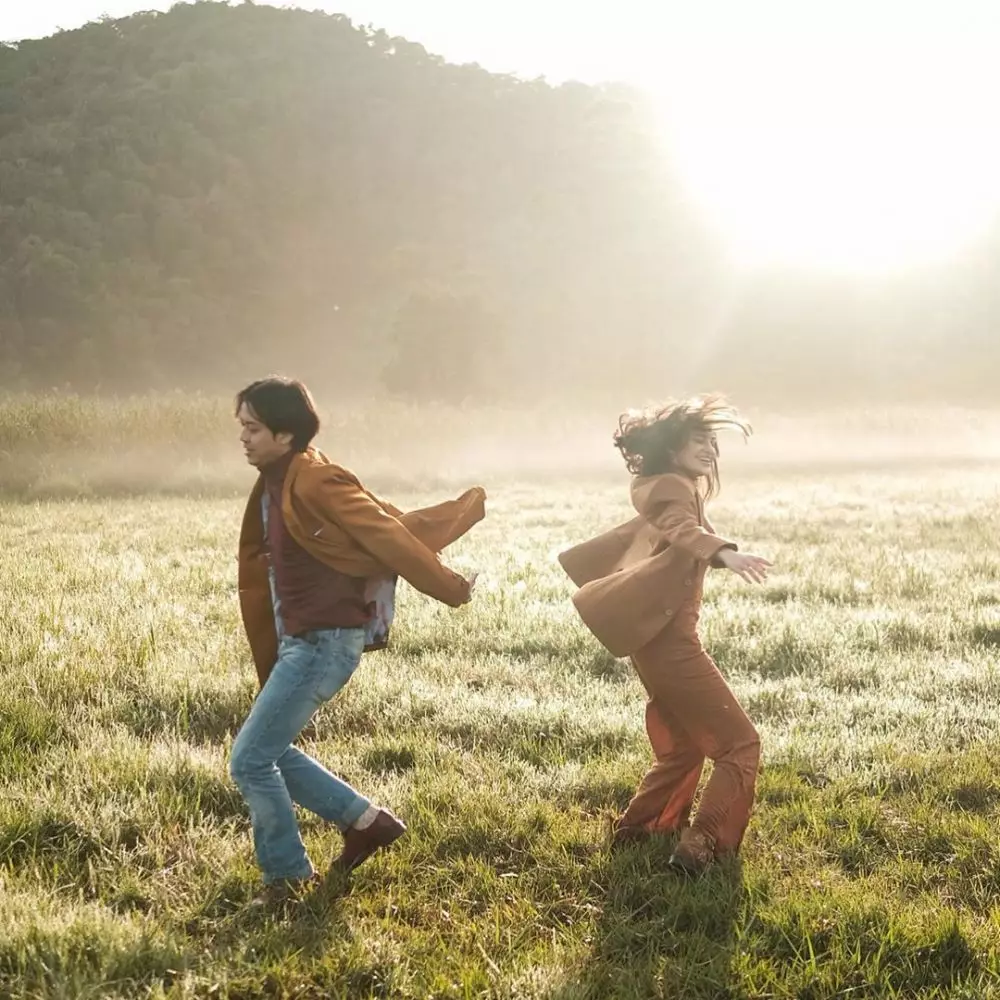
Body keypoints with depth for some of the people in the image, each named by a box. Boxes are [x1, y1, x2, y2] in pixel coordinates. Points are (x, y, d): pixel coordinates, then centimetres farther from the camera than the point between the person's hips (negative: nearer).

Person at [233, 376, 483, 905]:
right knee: (269, 751, 17)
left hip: (324, 643, -10)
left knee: (251, 759, -6)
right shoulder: (275, 484, 10)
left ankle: (290, 877, 10)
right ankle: (365, 820, 26)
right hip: (297, 640, 10)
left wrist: (450, 590, -11)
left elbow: (389, 537, -17)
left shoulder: (316, 483, -19)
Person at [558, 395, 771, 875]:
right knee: (739, 743, -10)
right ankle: (699, 847, -19)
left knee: (682, 746, 22)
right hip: (668, 638, -10)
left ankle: (636, 830, 30)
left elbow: (628, 538, 32)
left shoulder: (662, 492, 18)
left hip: (658, 637, 10)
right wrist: (725, 553, -50)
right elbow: (685, 532, -35)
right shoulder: (672, 489, -13)